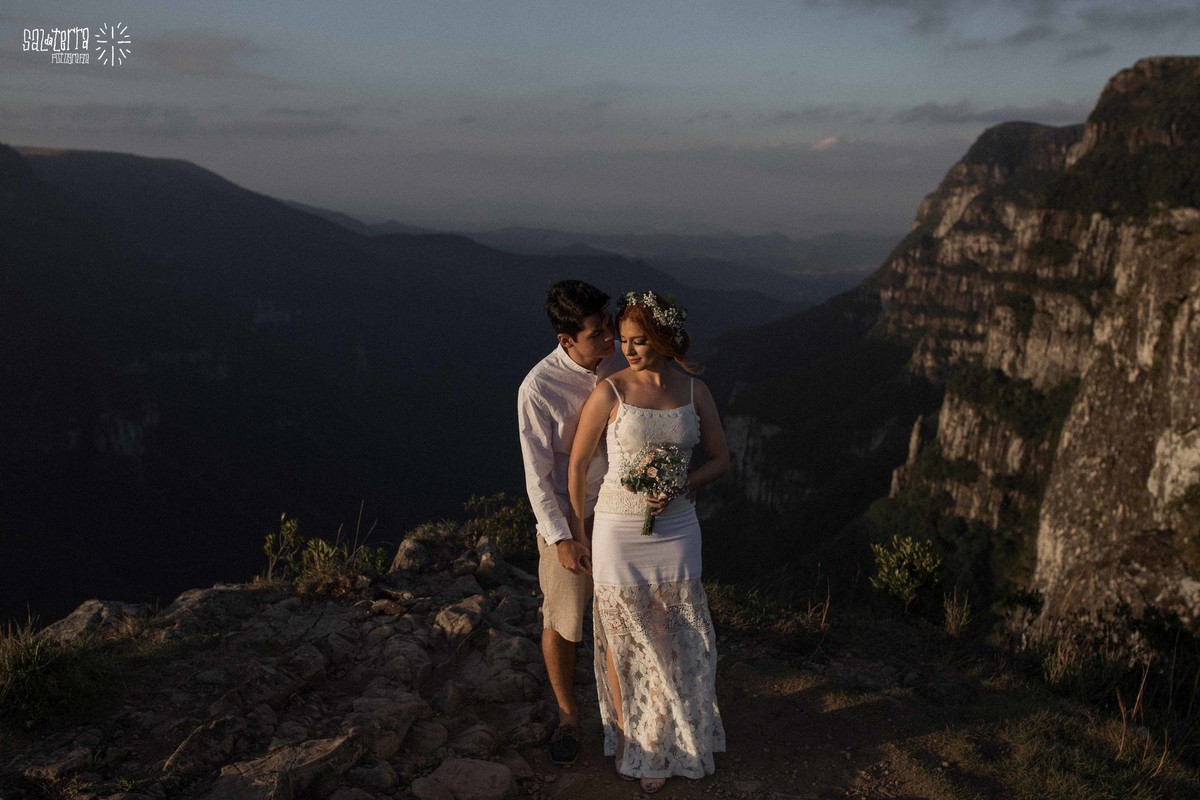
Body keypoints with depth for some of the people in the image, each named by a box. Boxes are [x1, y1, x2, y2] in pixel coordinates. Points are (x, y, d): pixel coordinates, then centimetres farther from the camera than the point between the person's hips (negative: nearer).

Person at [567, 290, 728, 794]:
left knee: (676, 639, 13)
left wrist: (682, 487, -13)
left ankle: (672, 739, 35)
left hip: (676, 530, 3)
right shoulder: (609, 392, -11)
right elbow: (578, 464, -2)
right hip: (620, 530, -3)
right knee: (623, 639, 11)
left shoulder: (695, 390, -2)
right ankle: (629, 740, 31)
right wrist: (578, 530, 7)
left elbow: (720, 460, 6)